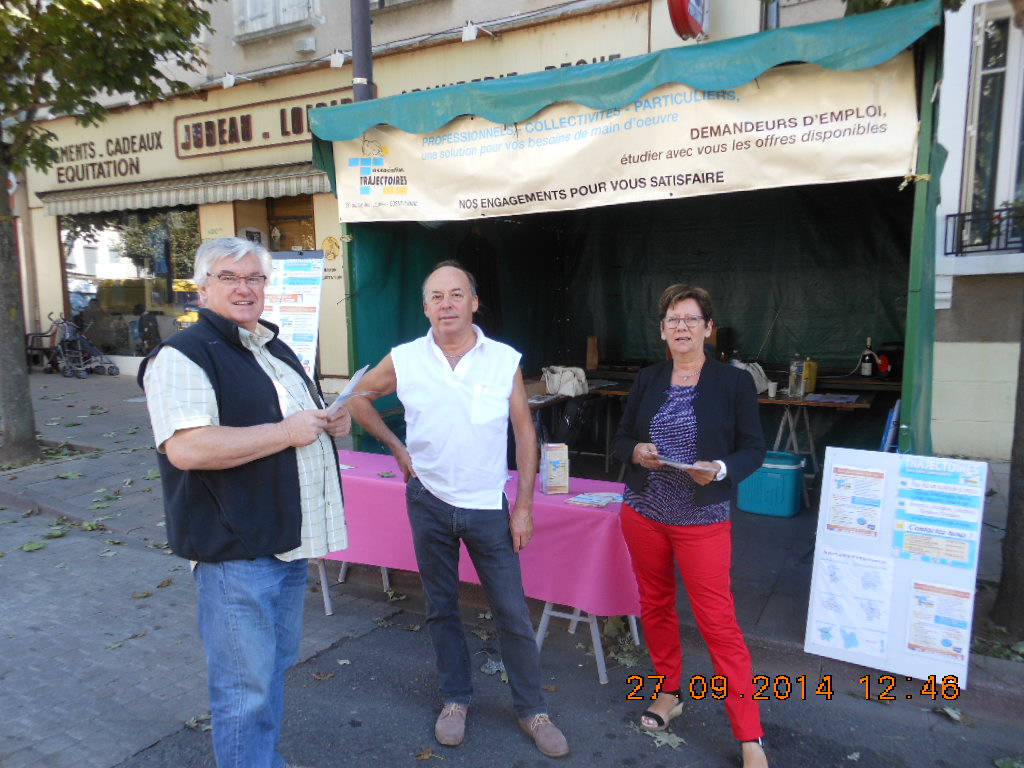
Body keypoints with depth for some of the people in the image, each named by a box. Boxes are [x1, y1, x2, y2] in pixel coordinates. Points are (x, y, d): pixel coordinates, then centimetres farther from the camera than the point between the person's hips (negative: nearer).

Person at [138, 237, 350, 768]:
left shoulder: (276, 350, 14)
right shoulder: (183, 356, -13)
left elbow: (302, 419, 27)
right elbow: (186, 447, -27)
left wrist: (332, 422, 3)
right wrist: (286, 431, -22)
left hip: (288, 541, 9)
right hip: (235, 550, -9)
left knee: (275, 666, 22)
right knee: (247, 685, 3)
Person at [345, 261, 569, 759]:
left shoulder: (505, 361, -7)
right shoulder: (404, 360, -5)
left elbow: (524, 434, -3)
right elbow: (359, 397, 11)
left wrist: (524, 506, -5)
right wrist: (397, 448, 3)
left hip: (489, 507, -1)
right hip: (429, 502, 2)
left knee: (512, 613, 5)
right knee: (441, 608, 15)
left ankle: (531, 709, 24)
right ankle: (455, 699, 35)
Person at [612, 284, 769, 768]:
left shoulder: (734, 382, -5)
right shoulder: (647, 380, 4)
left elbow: (754, 449, -3)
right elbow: (620, 439, 9)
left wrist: (721, 469, -22)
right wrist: (636, 452, -13)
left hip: (702, 519, -4)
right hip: (643, 513, 4)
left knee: (718, 622, -3)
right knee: (655, 605, 16)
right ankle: (669, 693, 39)